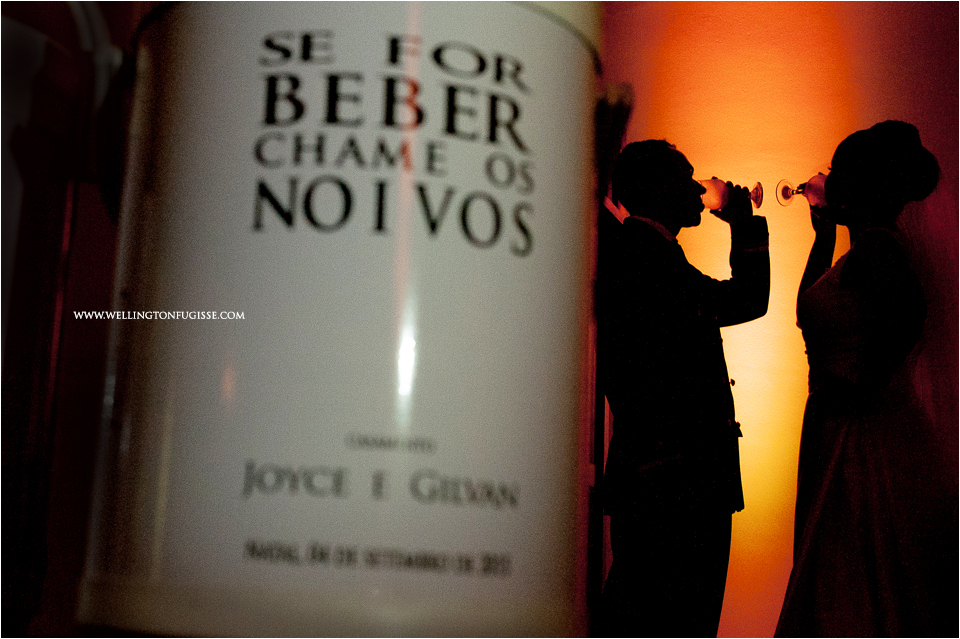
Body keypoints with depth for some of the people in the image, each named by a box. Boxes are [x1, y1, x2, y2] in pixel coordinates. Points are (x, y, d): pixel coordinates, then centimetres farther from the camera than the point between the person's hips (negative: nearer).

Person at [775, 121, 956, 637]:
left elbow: (907, 309, -31)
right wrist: (824, 233, 27)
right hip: (845, 440, 10)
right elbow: (809, 305, 29)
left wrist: (857, 392, -19)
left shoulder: (874, 247, -14)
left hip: (869, 442, -10)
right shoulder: (867, 248, 15)